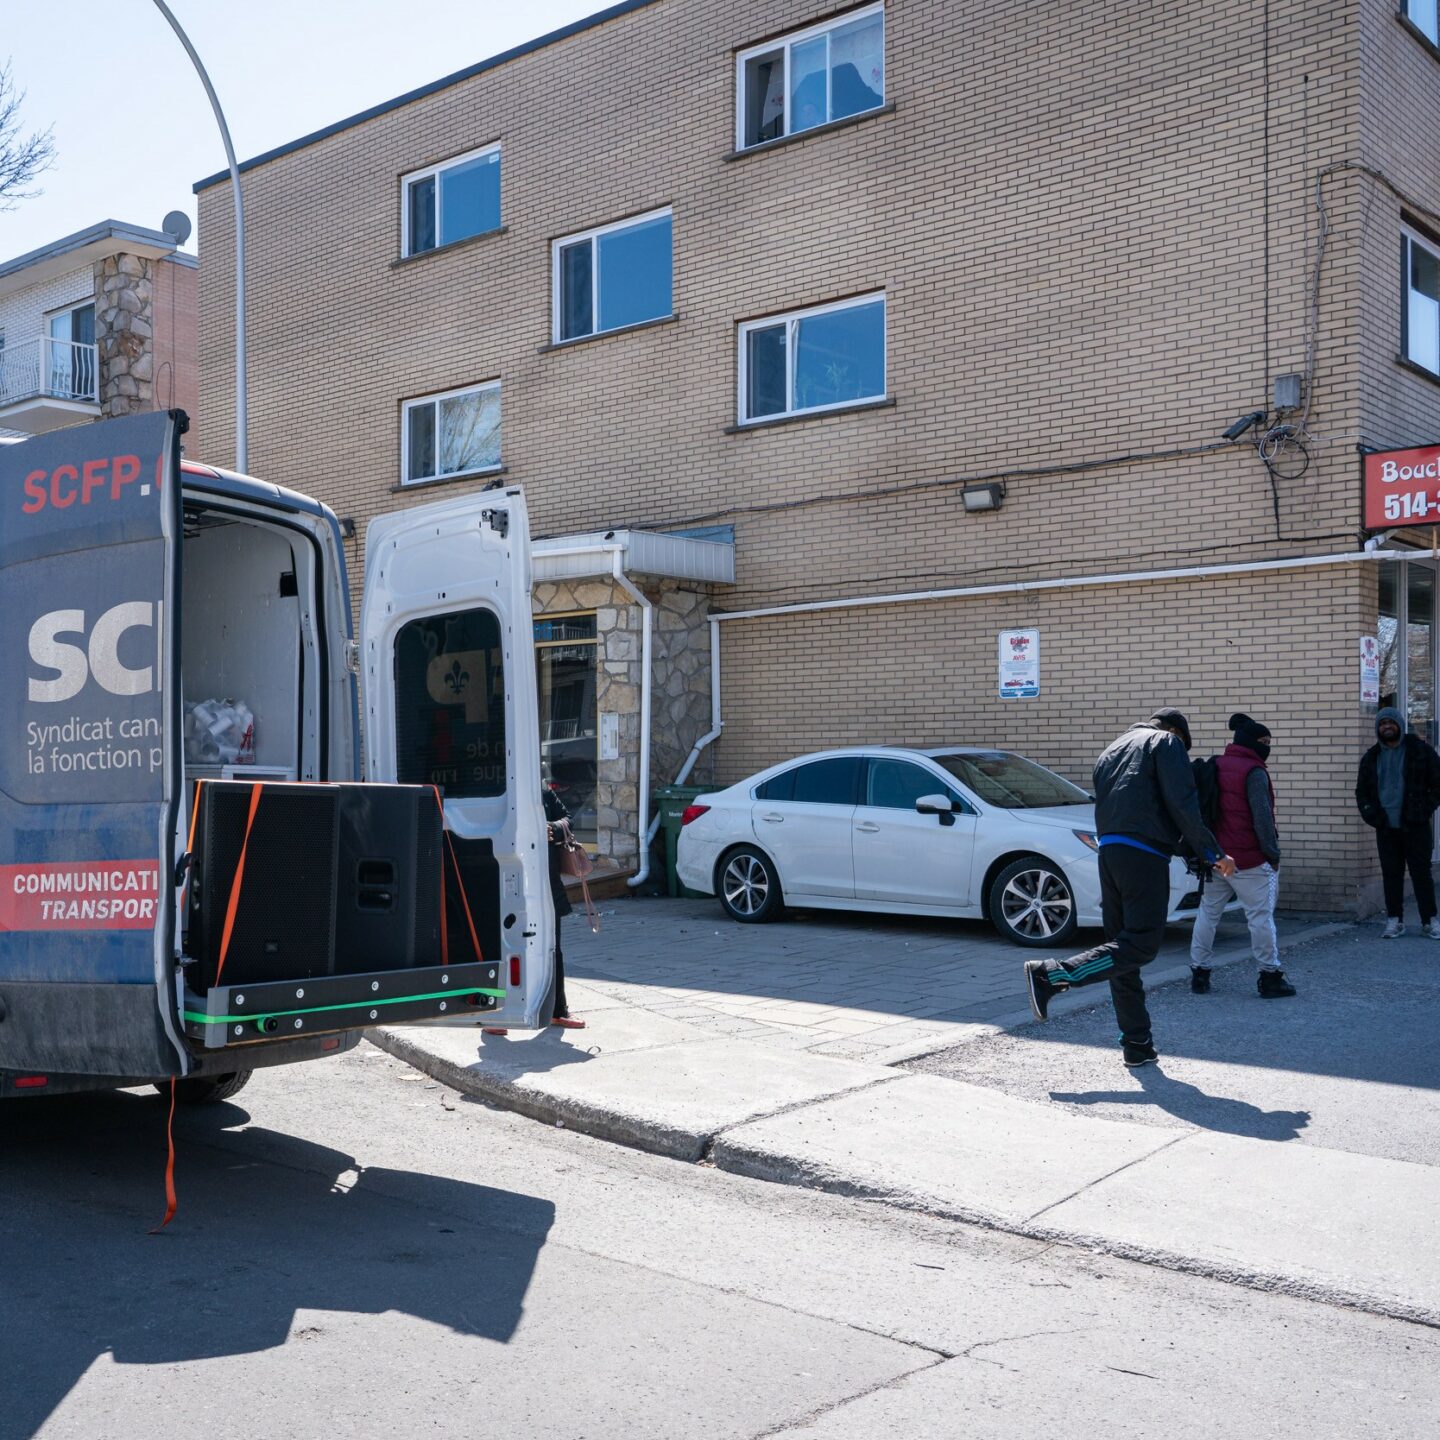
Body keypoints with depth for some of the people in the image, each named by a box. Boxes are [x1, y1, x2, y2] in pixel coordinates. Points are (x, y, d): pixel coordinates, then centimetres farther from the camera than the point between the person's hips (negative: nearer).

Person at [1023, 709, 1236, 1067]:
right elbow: (1182, 803, -7)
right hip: (1144, 854, -8)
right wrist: (1212, 853, -3)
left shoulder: (1112, 749, 27)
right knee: (1141, 943, -9)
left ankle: (1138, 1045, 11)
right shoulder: (1167, 742, 4)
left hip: (1108, 850, 8)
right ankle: (1051, 975, -19)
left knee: (1124, 942, 9)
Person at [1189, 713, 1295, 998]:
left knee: (1208, 913, 11)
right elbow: (1262, 816, -16)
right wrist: (1273, 852, -8)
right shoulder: (1253, 772, -11)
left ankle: (1199, 973, 13)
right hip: (1250, 860, -7)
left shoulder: (1215, 767, 11)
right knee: (1261, 916, 0)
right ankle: (1270, 976, 4)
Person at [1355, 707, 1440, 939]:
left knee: (1421, 872, 1)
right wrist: (1369, 813, 3)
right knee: (1391, 874, 5)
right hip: (1386, 827, 3)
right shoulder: (1371, 757, 11)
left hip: (1416, 826, -3)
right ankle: (1394, 920, 11)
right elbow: (1361, 790, 18)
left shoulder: (1420, 751, 1)